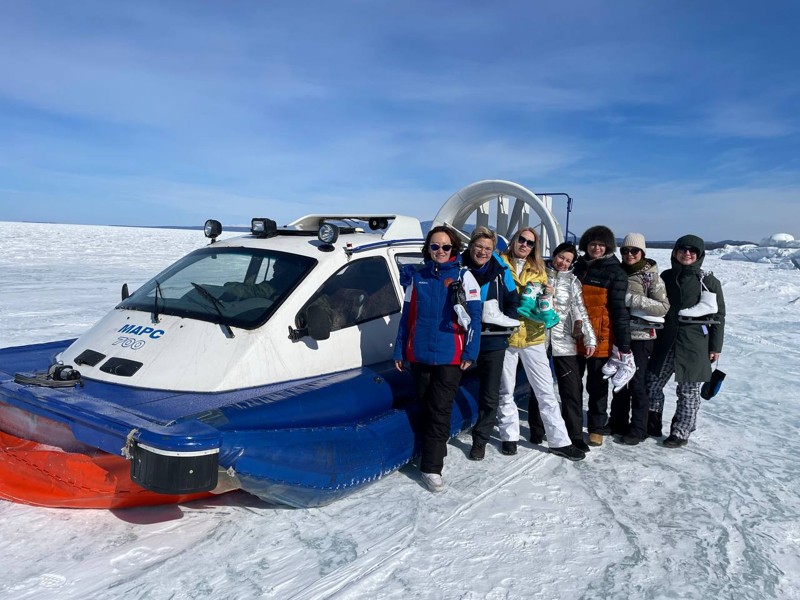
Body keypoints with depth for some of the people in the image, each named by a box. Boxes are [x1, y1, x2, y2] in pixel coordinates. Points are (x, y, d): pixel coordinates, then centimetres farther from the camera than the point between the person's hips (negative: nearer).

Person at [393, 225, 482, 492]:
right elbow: (407, 317, 11)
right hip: (419, 356, 4)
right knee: (425, 407, 12)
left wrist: (470, 352, -10)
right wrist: (399, 351, 9)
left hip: (450, 357, -3)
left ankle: (431, 467, 1)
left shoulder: (463, 277, 1)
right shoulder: (418, 278, 9)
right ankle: (436, 448, 31)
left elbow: (474, 318, -3)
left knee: (440, 410, -4)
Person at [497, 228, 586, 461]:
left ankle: (559, 441, 12)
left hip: (533, 337, 3)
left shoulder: (538, 269, 11)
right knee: (505, 390, 9)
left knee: (546, 391, 5)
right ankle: (509, 436, 24)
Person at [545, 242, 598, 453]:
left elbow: (580, 311, 3)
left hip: (564, 340, 1)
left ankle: (575, 434, 7)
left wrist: (590, 339, -5)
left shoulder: (572, 281, 9)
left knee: (572, 388, -1)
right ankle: (537, 430, 19)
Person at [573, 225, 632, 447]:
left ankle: (597, 428, 21)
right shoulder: (578, 267, 8)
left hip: (600, 339, -4)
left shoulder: (615, 272, -4)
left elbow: (619, 310, -8)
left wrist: (624, 345, -12)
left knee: (597, 384, 7)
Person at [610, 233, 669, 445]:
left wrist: (633, 300, -20)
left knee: (637, 383, -2)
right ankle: (618, 422, 27)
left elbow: (663, 307, -12)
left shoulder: (651, 276, -6)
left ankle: (638, 429, 10)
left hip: (641, 336, -5)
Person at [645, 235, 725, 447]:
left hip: (694, 344, -3)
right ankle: (651, 425, 21)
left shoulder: (709, 281, -2)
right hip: (666, 341, 4)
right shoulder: (667, 277, 8)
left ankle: (681, 432, 18)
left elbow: (719, 315, 0)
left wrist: (715, 346, -2)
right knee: (652, 383, 6)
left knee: (688, 391, 5)